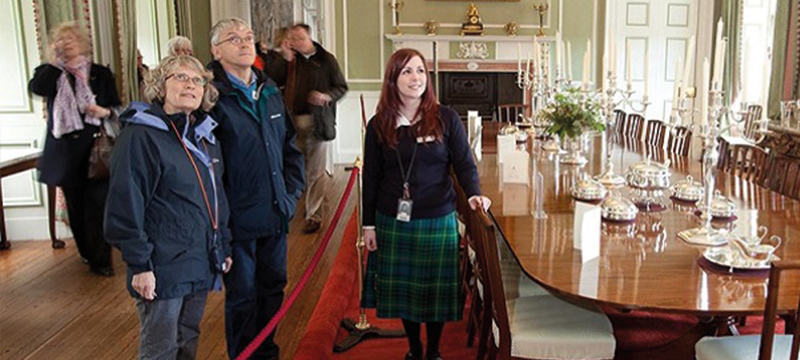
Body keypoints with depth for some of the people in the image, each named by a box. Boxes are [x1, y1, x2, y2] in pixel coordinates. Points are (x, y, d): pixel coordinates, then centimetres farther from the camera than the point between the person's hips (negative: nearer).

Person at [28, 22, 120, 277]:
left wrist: (105, 111, -12)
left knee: (97, 204, -6)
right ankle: (87, 253, 25)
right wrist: (54, 60, -13)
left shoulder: (101, 74, 8)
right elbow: (36, 88, -13)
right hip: (66, 152, 2)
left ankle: (100, 259, 2)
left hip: (96, 149, -2)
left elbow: (117, 107, 9)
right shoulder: (49, 73, 9)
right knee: (76, 206, 9)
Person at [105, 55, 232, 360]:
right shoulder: (141, 135, -13)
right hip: (163, 268, -7)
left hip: (201, 264, 7)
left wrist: (224, 247, 16)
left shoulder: (205, 135, 11)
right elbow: (125, 206, -17)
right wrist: (139, 264, -18)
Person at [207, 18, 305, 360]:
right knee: (242, 295, 9)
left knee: (273, 287, 18)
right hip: (238, 217, -6)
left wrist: (292, 190, 7)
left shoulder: (270, 92, 8)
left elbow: (290, 146, 16)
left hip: (276, 213, 6)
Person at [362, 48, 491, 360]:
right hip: (393, 222, 2)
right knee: (402, 287, 11)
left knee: (435, 287, 8)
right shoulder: (378, 125, 1)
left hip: (438, 221, -1)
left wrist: (473, 194, -23)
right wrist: (368, 224, 4)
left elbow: (465, 163, -3)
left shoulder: (446, 118, -4)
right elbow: (371, 178, 5)